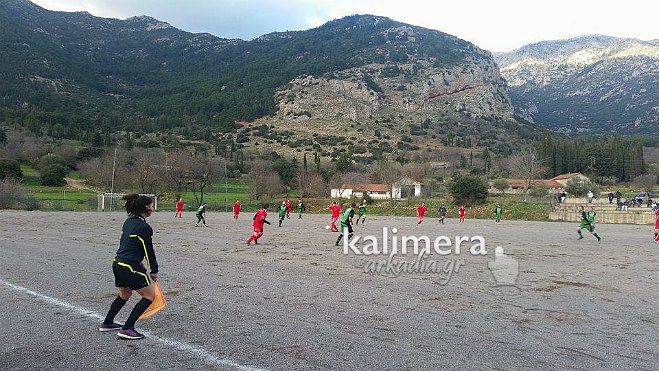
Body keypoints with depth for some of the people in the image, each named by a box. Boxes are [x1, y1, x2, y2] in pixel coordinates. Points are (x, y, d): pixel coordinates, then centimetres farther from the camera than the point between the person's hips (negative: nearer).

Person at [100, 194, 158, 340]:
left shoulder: (128, 221, 10)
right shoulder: (143, 227, -17)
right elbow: (149, 250, -13)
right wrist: (154, 271, -2)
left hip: (117, 263, 9)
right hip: (130, 267, -9)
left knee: (124, 295, 30)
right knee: (150, 295, 1)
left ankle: (107, 323, 42)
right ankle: (127, 328, -1)